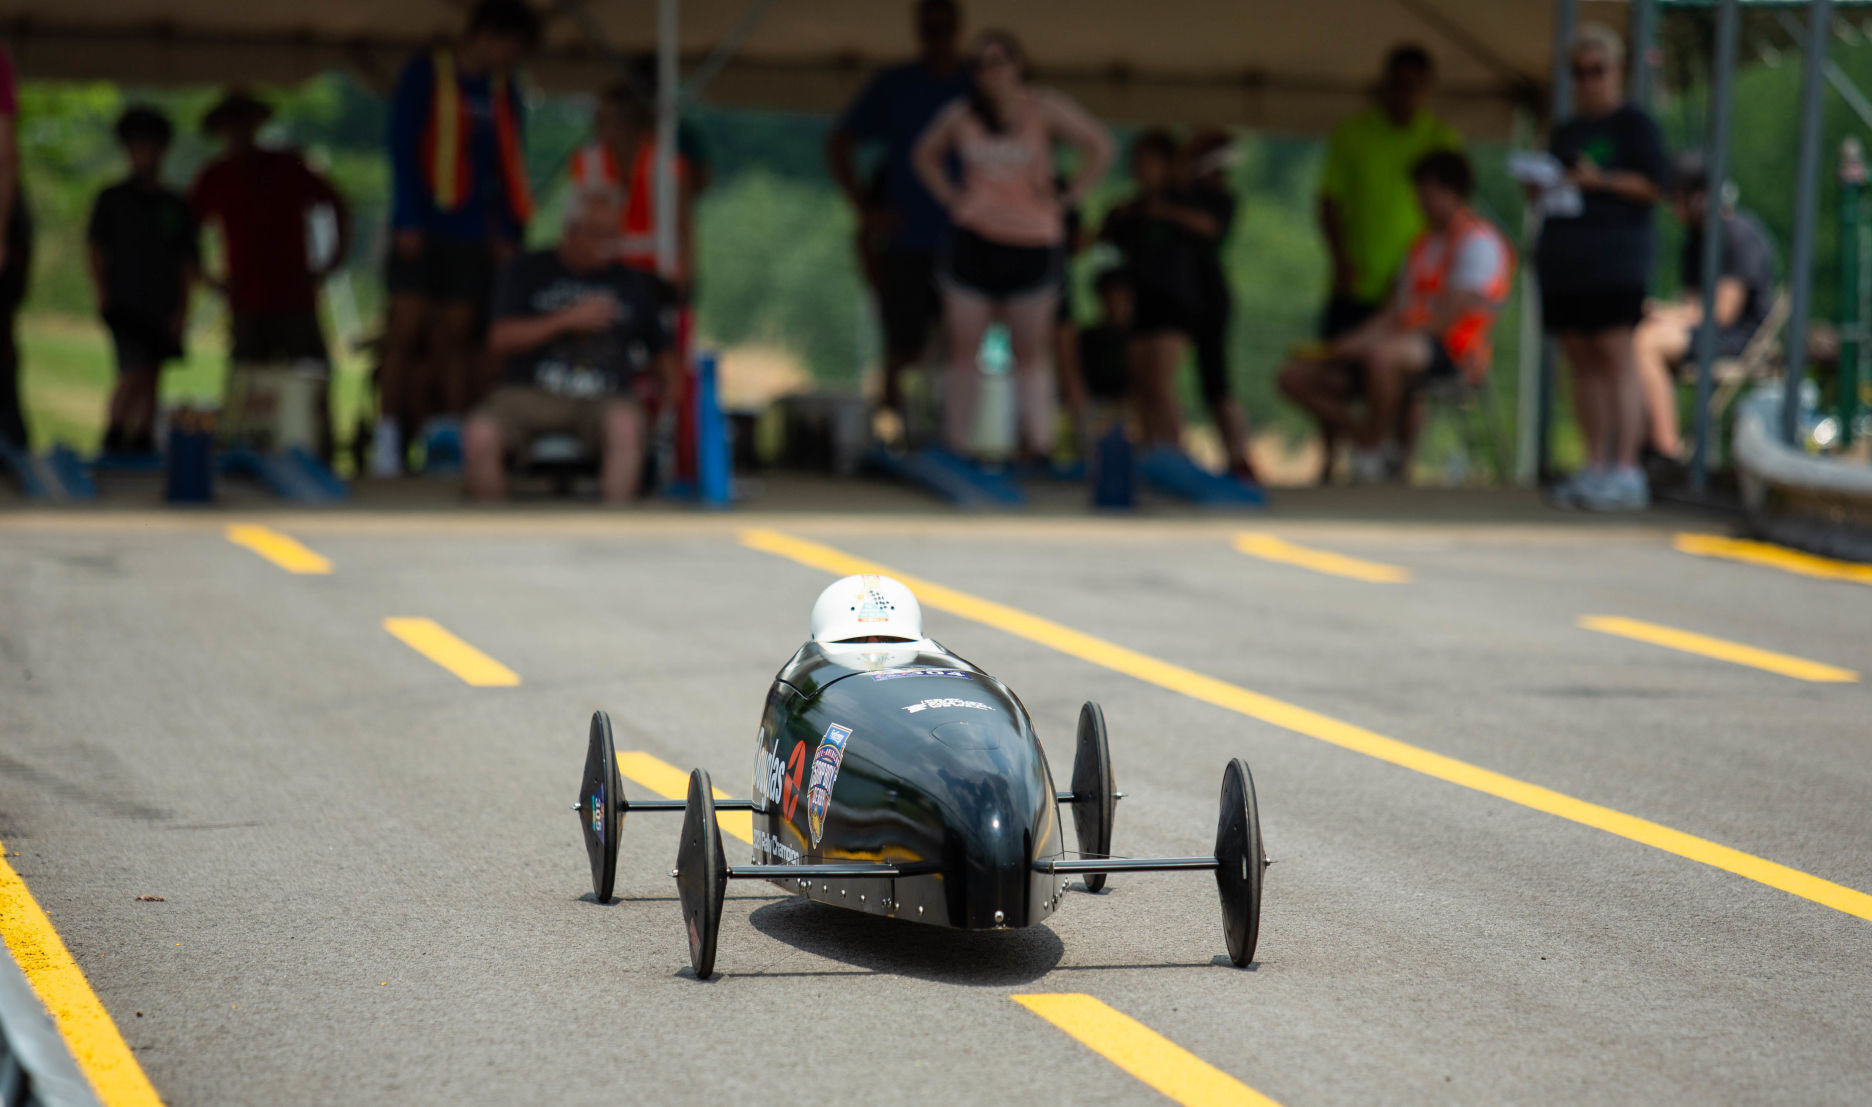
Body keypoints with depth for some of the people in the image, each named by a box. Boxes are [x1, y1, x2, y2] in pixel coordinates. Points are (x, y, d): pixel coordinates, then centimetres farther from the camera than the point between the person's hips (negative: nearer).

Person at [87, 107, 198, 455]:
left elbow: (188, 260, 12)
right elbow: (95, 248, 6)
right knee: (134, 372, -14)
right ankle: (113, 436, -2)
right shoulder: (112, 199, 6)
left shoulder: (176, 206, 11)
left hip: (162, 308, 3)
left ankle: (143, 439, 10)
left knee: (151, 376, 4)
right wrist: (103, 296, -5)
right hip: (125, 304, -3)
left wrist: (182, 309, 3)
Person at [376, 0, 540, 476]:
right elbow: (402, 147, -5)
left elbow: (510, 165, 15)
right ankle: (389, 435, -6)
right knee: (407, 329, -9)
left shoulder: (502, 93, 13)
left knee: (456, 335, 3)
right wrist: (408, 221, -12)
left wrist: (509, 234, 5)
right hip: (423, 229, -4)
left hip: (472, 235, 4)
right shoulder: (426, 74, 0)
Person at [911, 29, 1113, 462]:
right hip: (973, 240, 2)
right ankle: (954, 448, 2)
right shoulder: (961, 115, 6)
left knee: (1030, 353, 3)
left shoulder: (1045, 109, -1)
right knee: (962, 349, -1)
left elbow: (1100, 147, -1)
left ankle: (1039, 446, 4)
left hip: (1032, 243, -2)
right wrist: (949, 196, 10)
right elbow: (925, 153, 24)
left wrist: (1069, 197, -3)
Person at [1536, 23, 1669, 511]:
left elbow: (1654, 184, -8)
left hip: (1615, 253, -7)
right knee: (1581, 360, 5)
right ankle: (1595, 466, 8)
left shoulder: (1633, 123, 1)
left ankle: (1626, 470, -14)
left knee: (1615, 354, -12)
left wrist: (1600, 180, -19)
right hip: (1564, 252, 7)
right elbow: (1546, 189, 26)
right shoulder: (1565, 131, 22)